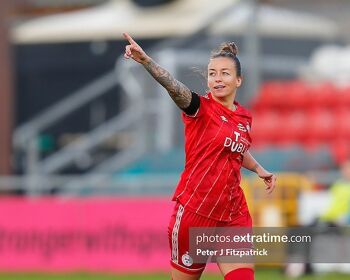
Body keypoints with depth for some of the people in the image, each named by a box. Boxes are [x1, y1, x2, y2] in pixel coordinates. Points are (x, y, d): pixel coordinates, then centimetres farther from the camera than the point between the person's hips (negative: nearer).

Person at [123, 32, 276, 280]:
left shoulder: (244, 118, 9)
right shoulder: (200, 108, -8)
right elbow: (173, 86, -30)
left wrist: (259, 169, 19)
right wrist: (146, 60, -47)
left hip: (233, 216, 4)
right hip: (194, 211, -4)